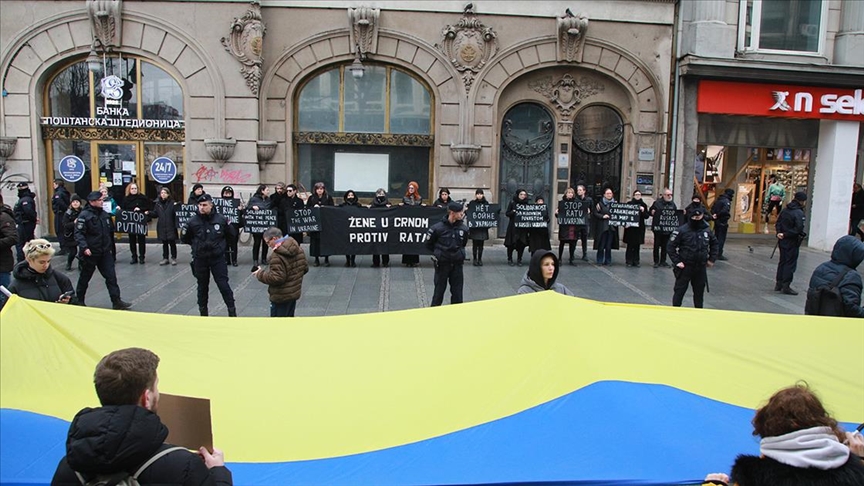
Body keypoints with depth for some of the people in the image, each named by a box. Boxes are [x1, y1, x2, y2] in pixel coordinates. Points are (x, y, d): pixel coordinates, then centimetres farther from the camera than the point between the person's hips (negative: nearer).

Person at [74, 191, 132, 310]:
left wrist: (110, 248, 20)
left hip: (105, 252, 5)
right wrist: (84, 247, -28)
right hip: (90, 253, -5)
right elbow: (78, 233, -17)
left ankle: (116, 302, 1)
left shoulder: (104, 214, 8)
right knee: (85, 278, 10)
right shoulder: (84, 215, -12)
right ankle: (79, 301, 28)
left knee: (111, 276, -1)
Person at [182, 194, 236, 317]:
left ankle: (232, 310, 7)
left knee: (223, 284, -2)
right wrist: (197, 245, 7)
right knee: (202, 286, 13)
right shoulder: (192, 221, -6)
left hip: (218, 258, -1)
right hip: (200, 259, 1)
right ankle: (203, 310, 26)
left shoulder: (221, 219, -7)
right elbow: (184, 238, 9)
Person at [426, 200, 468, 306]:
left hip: (457, 264, 3)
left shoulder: (463, 228, -5)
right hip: (442, 264, -3)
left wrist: (459, 253, 7)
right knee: (439, 290, 7)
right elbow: (429, 244, -1)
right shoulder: (438, 228, -16)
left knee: (457, 291, 9)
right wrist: (439, 253, 3)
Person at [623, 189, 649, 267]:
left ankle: (636, 261, 11)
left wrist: (643, 211, -12)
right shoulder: (629, 203, 3)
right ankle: (629, 261, 3)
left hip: (639, 228, 2)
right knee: (630, 245, -3)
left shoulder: (643, 205, 9)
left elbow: (647, 216, 6)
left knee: (637, 246, 4)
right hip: (630, 227, -2)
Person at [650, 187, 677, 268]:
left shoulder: (672, 204, 10)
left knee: (665, 246, 10)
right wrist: (652, 212, -22)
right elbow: (650, 212, -1)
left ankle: (663, 261, 18)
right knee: (657, 245, 2)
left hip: (668, 228, 4)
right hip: (658, 227, -4)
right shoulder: (657, 203, -4)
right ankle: (656, 261, 9)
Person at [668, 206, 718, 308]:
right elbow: (671, 247, -11)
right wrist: (676, 261, -14)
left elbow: (714, 243, 20)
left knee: (699, 291, 14)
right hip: (685, 267, -4)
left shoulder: (707, 230, 2)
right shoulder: (681, 230, -14)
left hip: (701, 267, 5)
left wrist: (712, 259, 13)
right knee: (679, 290, 2)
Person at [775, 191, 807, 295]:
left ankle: (779, 284, 22)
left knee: (782, 261, 16)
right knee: (790, 263, 1)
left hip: (782, 241, 7)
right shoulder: (799, 213, -17)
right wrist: (785, 234, -15)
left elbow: (778, 223, 9)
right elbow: (798, 228, -24)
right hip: (792, 242, -7)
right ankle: (786, 286, 3)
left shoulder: (785, 210, 6)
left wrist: (780, 233, -2)